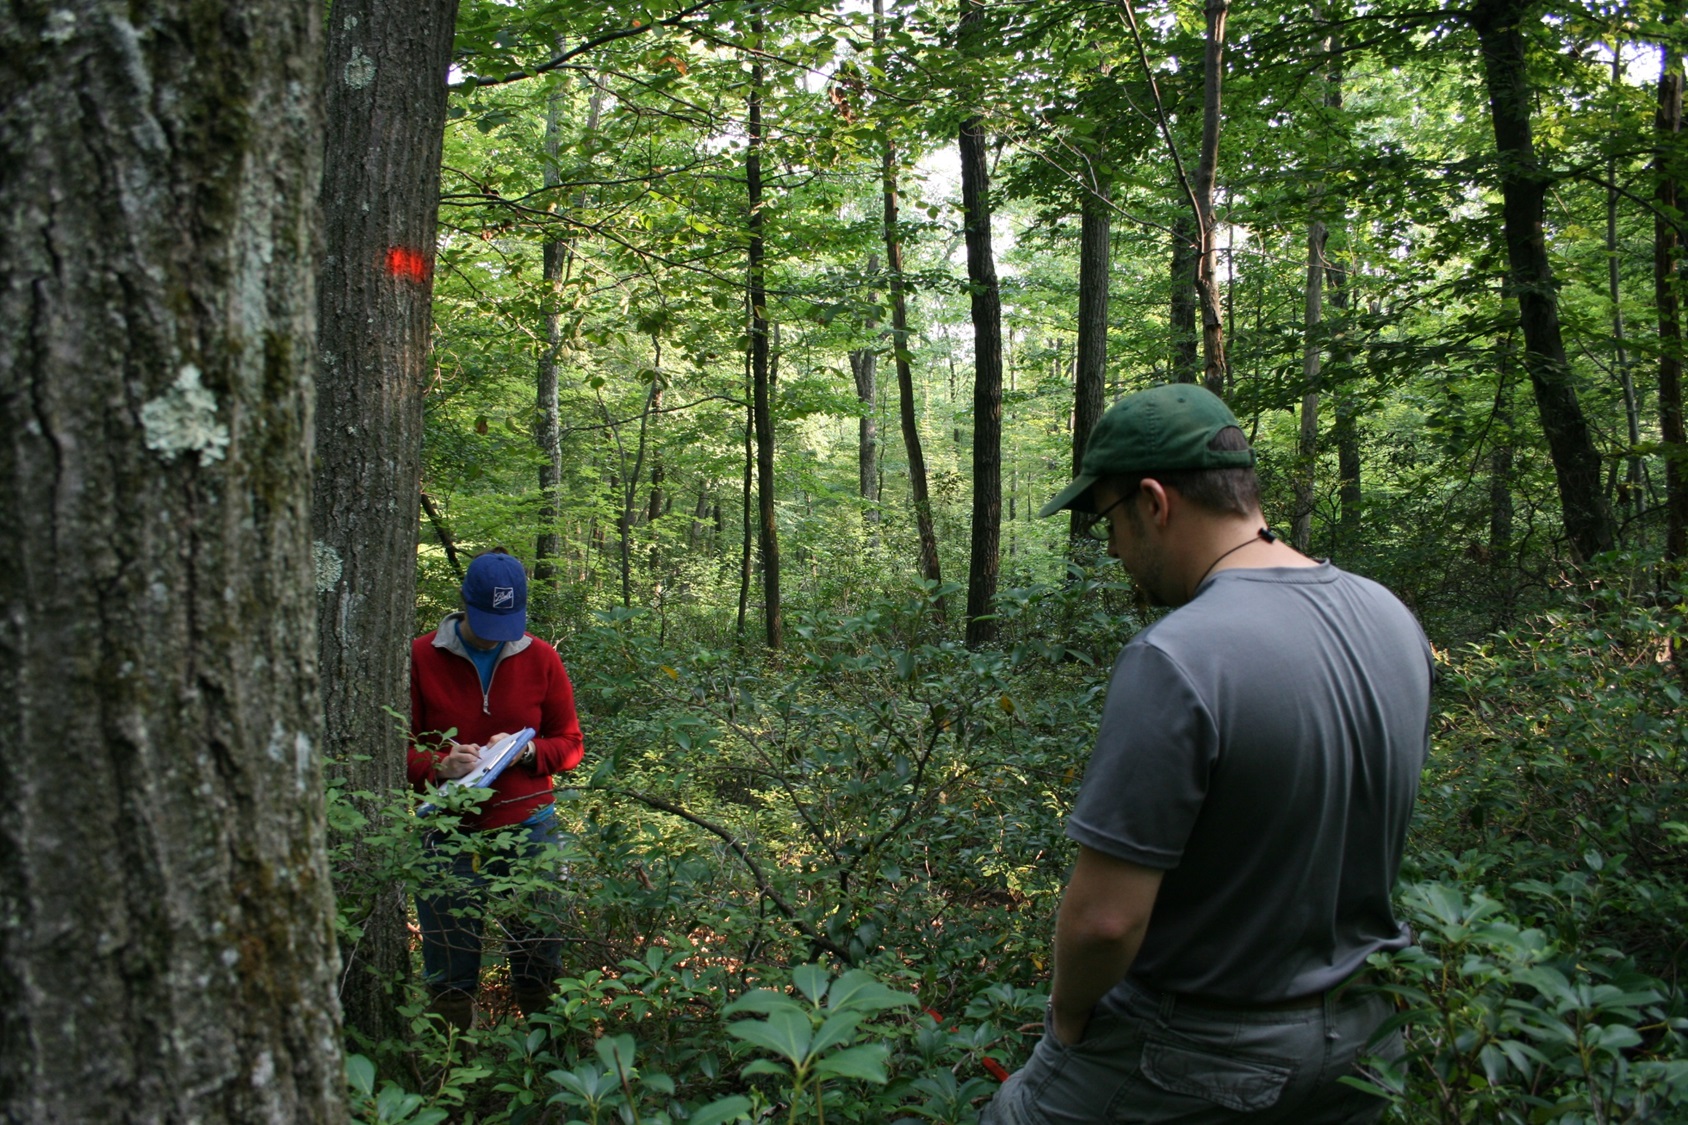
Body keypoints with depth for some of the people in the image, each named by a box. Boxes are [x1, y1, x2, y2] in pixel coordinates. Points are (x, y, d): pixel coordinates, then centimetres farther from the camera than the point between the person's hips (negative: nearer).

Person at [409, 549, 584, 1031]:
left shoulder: (540, 657, 3)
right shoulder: (421, 657, 0)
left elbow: (569, 744, 9)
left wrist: (526, 751, -11)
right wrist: (438, 765, -17)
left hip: (529, 828, 1)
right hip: (448, 834, 0)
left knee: (540, 969, 5)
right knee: (449, 981, 5)